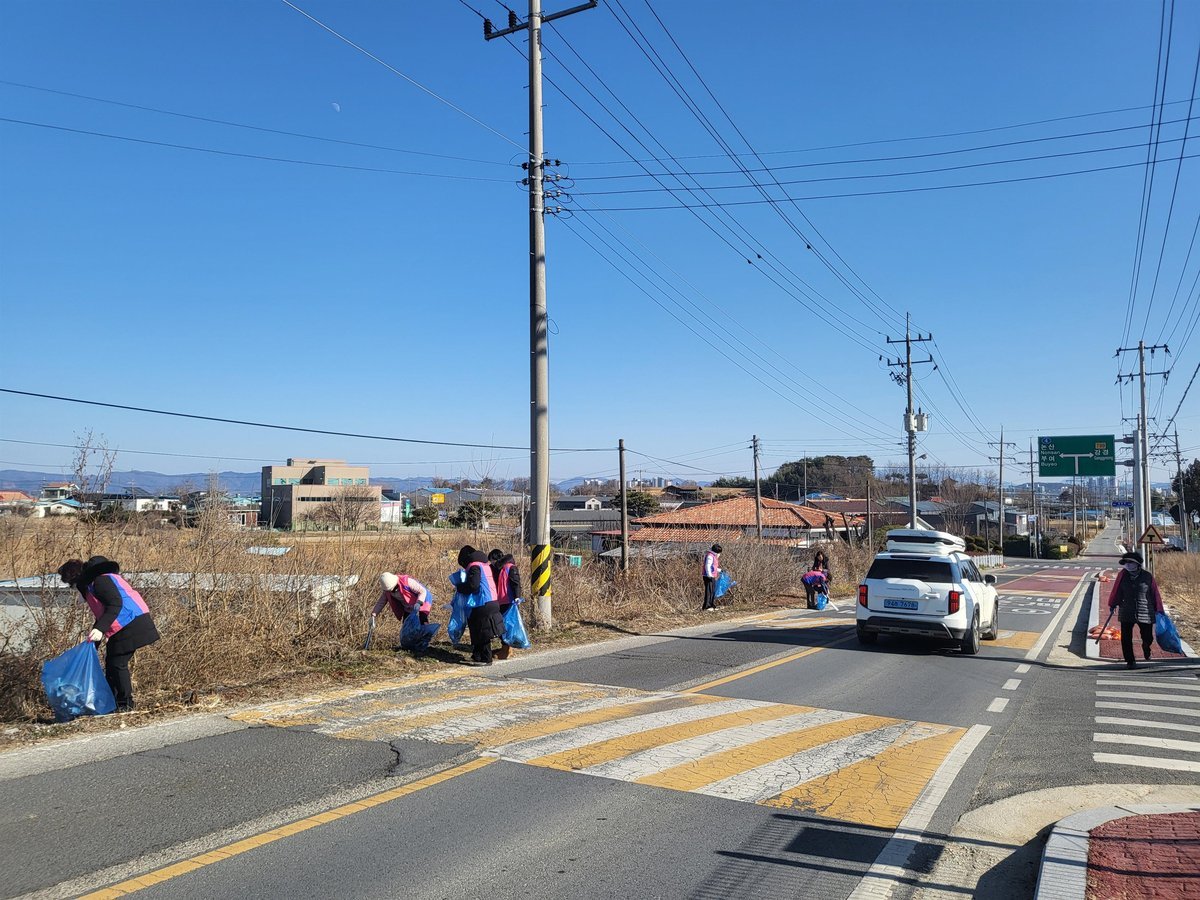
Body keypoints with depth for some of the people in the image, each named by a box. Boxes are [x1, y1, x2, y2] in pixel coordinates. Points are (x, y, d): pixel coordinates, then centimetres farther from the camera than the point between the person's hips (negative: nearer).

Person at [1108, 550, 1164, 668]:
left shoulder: (1147, 577, -5)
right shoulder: (1122, 575, -2)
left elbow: (1155, 593, 2)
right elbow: (1116, 590, 8)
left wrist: (1159, 610, 4)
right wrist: (1112, 604, 15)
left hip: (1145, 613, -1)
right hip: (1126, 613, 1)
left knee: (1148, 638, 9)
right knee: (1126, 639, -2)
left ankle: (1146, 647, 46)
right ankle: (1130, 661, 14)